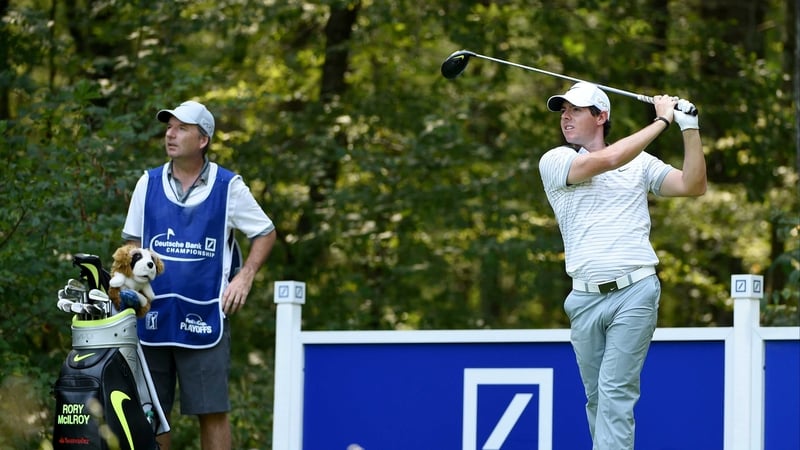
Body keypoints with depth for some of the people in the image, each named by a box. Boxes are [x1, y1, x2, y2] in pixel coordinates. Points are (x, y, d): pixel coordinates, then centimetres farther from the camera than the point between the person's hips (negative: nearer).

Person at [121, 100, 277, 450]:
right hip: (153, 314, 3)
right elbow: (133, 246, 15)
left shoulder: (228, 187, 2)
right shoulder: (148, 183, 9)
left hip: (204, 316, -3)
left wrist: (245, 276, -2)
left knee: (212, 411, -3)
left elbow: (265, 234, 10)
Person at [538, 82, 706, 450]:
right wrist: (662, 120, -5)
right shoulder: (553, 161, 6)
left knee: (616, 391, -12)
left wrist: (689, 127, -3)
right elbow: (607, 160, -10)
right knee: (596, 397, 5)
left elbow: (693, 186, 5)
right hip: (585, 297, 1)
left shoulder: (640, 162, 12)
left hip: (634, 291, -1)